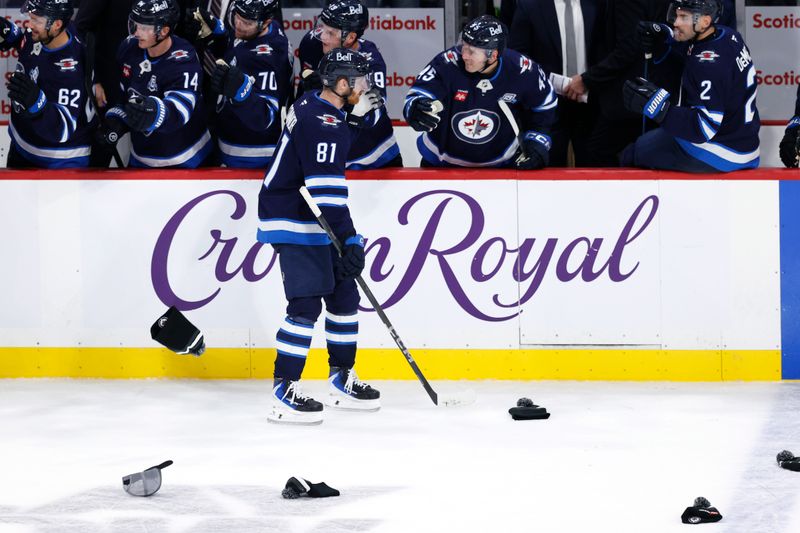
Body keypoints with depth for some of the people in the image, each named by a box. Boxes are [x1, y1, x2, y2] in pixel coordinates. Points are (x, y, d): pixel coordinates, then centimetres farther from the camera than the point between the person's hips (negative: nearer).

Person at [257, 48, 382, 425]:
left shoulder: (313, 106, 9)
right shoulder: (322, 123, -23)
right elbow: (325, 189, -30)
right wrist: (349, 241, -31)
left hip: (315, 223, 11)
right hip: (295, 224, -11)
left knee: (343, 294, 14)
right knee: (307, 304, -13)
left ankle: (342, 381, 25)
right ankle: (284, 393, -12)